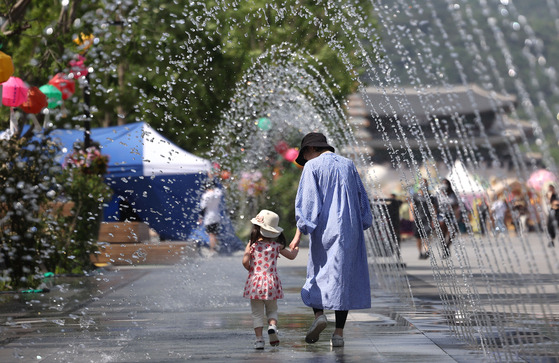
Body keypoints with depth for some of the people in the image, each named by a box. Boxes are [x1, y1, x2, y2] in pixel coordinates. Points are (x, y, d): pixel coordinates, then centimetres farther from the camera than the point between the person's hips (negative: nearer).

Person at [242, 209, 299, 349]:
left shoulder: (252, 245, -6)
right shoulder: (276, 245, 0)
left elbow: (245, 261, -16)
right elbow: (291, 256, 12)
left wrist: (250, 269, 5)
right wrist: (295, 250, 35)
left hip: (255, 281, -1)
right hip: (271, 282, 1)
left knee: (257, 313, 5)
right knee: (272, 310, 15)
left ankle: (259, 339, 0)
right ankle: (272, 326, -12)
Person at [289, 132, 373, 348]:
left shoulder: (313, 166, -2)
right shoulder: (348, 165, 12)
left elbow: (305, 202, -9)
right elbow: (362, 200, 14)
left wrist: (299, 233, -10)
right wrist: (359, 229, 20)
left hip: (323, 230, -3)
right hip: (349, 230, 3)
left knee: (317, 273, 12)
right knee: (343, 277, 4)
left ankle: (319, 314, -12)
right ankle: (339, 333, 0)